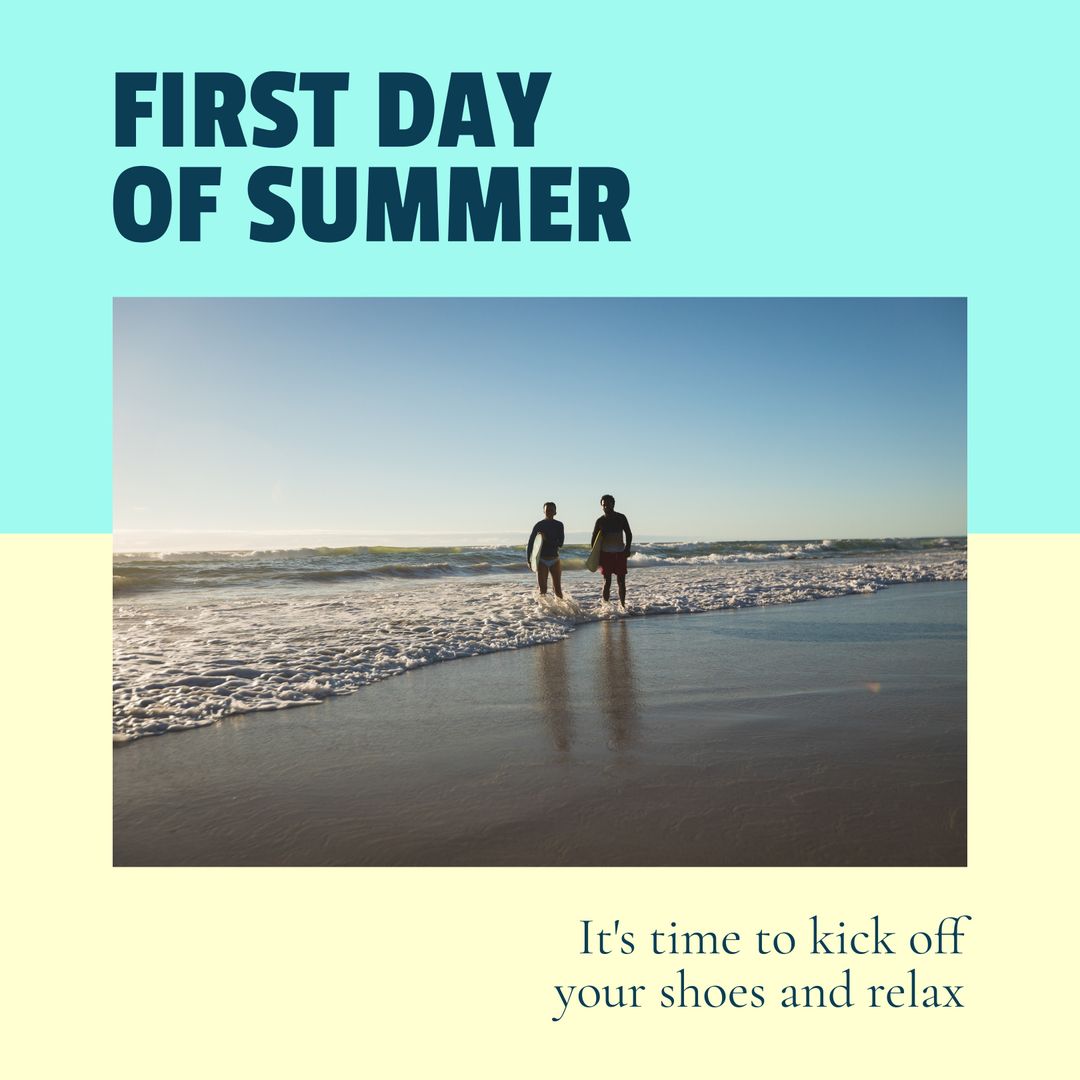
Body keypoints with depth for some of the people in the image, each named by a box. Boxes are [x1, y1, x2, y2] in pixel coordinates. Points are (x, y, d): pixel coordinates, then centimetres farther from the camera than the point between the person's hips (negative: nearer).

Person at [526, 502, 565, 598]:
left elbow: (560, 543, -6)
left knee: (557, 588, 1)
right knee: (542, 589, -2)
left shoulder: (559, 525, 4)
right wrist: (528, 559, -10)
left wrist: (547, 540, -19)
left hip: (554, 560, 1)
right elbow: (530, 543, -3)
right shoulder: (539, 525, -1)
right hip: (541, 560, -1)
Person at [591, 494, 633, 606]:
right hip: (606, 554, -1)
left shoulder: (621, 518, 4)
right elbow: (593, 539, 5)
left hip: (620, 553, 2)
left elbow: (629, 534, 9)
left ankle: (622, 605, 13)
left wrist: (627, 548, -3)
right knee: (607, 581, -4)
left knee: (621, 581, 5)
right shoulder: (600, 521, 2)